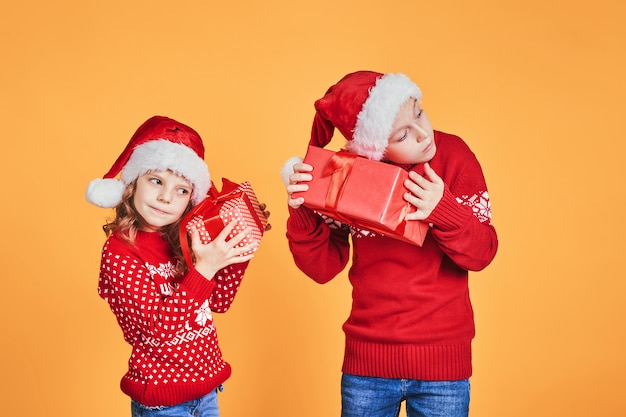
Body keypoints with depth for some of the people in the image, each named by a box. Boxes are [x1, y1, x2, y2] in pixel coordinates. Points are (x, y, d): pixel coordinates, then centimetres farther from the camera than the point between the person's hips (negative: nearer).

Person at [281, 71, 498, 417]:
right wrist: (302, 213, -21)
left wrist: (445, 210, -28)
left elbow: (482, 254, -9)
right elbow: (324, 267, -4)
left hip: (442, 361, -1)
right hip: (367, 361, 1)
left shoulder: (452, 154, -11)